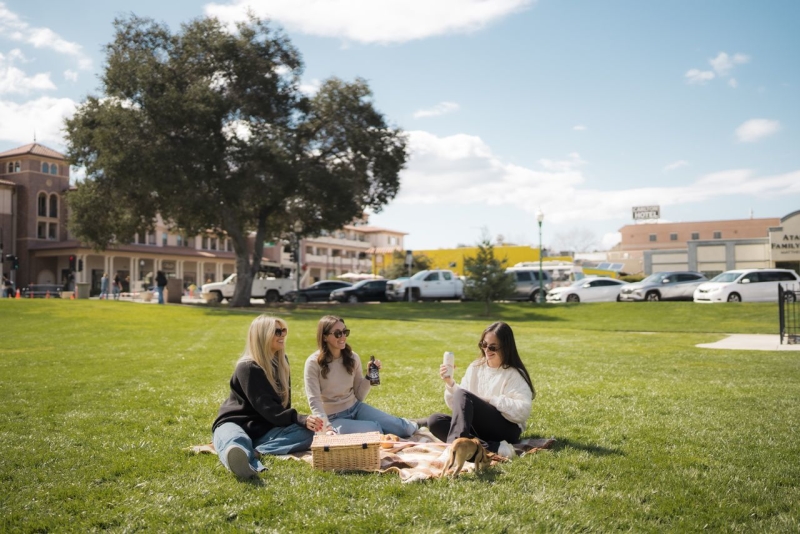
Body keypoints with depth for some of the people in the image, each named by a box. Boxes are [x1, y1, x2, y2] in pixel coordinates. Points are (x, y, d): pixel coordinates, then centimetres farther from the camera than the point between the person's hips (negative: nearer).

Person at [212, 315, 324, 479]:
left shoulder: (281, 361, 8)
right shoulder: (247, 367, -15)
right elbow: (266, 407, -23)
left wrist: (302, 421, -4)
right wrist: (300, 419, -33)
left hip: (264, 429, 6)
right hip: (235, 423, -6)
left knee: (307, 433, -20)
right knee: (234, 440, -42)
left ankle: (252, 452, -36)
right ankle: (249, 462, -78)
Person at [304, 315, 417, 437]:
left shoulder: (353, 357, 0)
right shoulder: (314, 363, -13)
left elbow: (359, 396, 5)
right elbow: (314, 401, -16)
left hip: (355, 408, 4)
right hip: (333, 418, -4)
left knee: (403, 429, -14)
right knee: (375, 430, -29)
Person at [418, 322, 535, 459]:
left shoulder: (514, 375, -5)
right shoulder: (475, 368, 9)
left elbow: (523, 411, -18)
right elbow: (457, 405, 9)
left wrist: (491, 400, -18)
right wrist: (450, 383, -8)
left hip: (506, 430, -6)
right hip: (478, 429, 6)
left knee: (462, 395, -25)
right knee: (435, 420, -19)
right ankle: (494, 448, -30)